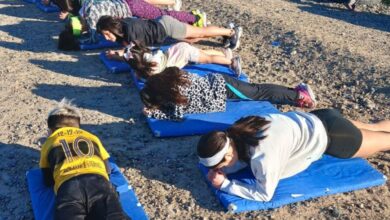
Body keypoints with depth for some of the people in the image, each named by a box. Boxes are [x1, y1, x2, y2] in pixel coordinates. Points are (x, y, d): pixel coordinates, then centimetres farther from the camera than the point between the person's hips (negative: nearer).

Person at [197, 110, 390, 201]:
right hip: (316, 121, 6)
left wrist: (225, 184, -27)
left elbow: (264, 194, -26)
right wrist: (220, 170, -15)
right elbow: (244, 160, 3)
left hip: (329, 135, -6)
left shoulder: (264, 155, -38)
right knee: (374, 129, 29)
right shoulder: (238, 132, -15)